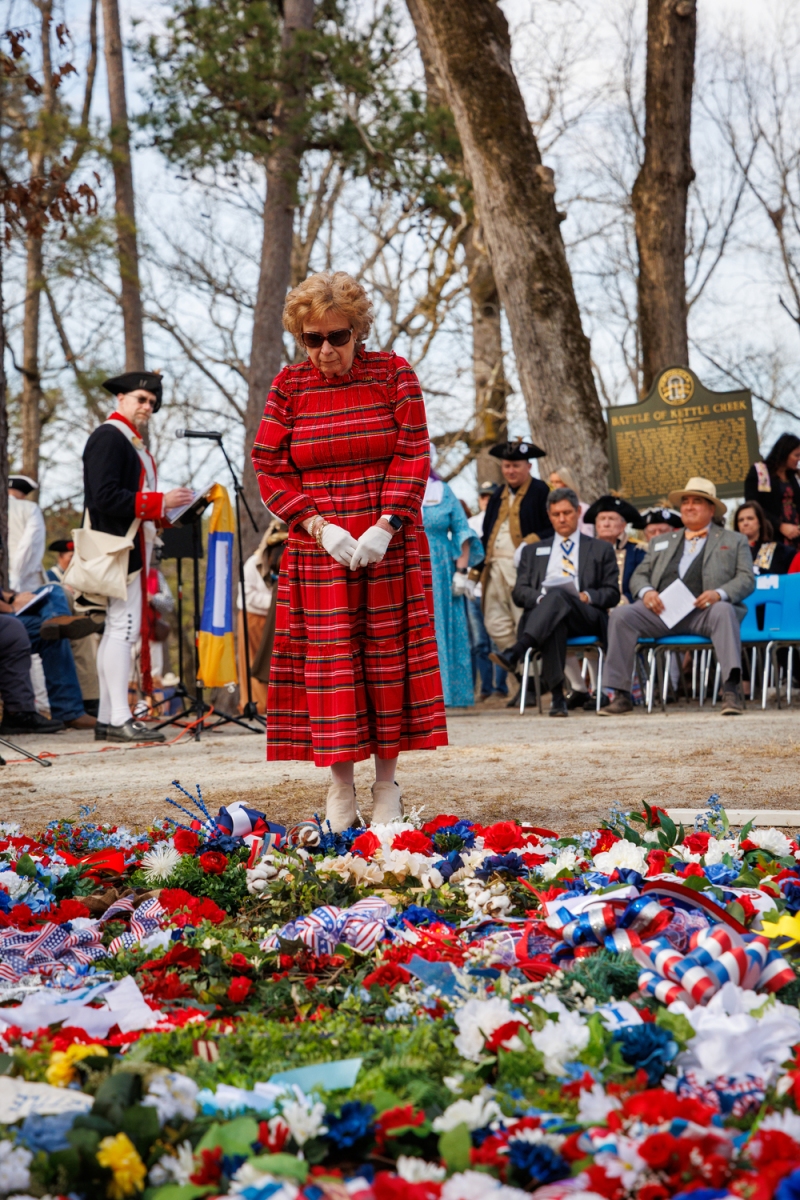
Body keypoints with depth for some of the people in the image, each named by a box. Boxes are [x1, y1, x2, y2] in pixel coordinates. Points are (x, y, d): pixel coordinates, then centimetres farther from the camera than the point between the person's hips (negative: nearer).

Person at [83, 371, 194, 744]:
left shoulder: (133, 443, 22)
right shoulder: (108, 437, -9)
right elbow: (105, 497, -19)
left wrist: (163, 511, 10)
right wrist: (160, 502, -19)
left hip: (133, 550, 10)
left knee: (116, 630, 9)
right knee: (123, 628, -12)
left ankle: (107, 718, 12)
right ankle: (119, 719, -13)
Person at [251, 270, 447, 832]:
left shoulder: (393, 373, 1)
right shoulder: (289, 386, 3)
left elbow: (413, 457, -3)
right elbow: (271, 471, 1)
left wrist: (384, 527, -15)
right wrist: (321, 528, -12)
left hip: (390, 547, 0)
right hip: (319, 549, 1)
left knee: (389, 655, 1)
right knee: (328, 662, -1)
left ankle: (387, 784, 11)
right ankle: (340, 788, 7)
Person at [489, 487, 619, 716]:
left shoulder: (601, 550, 25)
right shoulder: (533, 551, 29)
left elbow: (612, 594, 15)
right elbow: (519, 593, 16)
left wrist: (588, 596, -7)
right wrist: (540, 598, -8)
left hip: (586, 617, -1)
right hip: (540, 613, 1)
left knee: (558, 596, -37)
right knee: (554, 623, -40)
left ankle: (515, 653, -55)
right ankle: (557, 696, -47)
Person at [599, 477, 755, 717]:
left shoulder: (735, 541, 20)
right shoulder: (661, 542, 29)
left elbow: (747, 579, 8)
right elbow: (639, 575, 22)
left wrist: (720, 593, -14)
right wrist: (646, 591, -4)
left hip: (703, 610, -2)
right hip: (663, 608, 3)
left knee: (724, 611, -37)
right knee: (621, 616, -24)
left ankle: (732, 689, -42)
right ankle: (621, 695, -23)